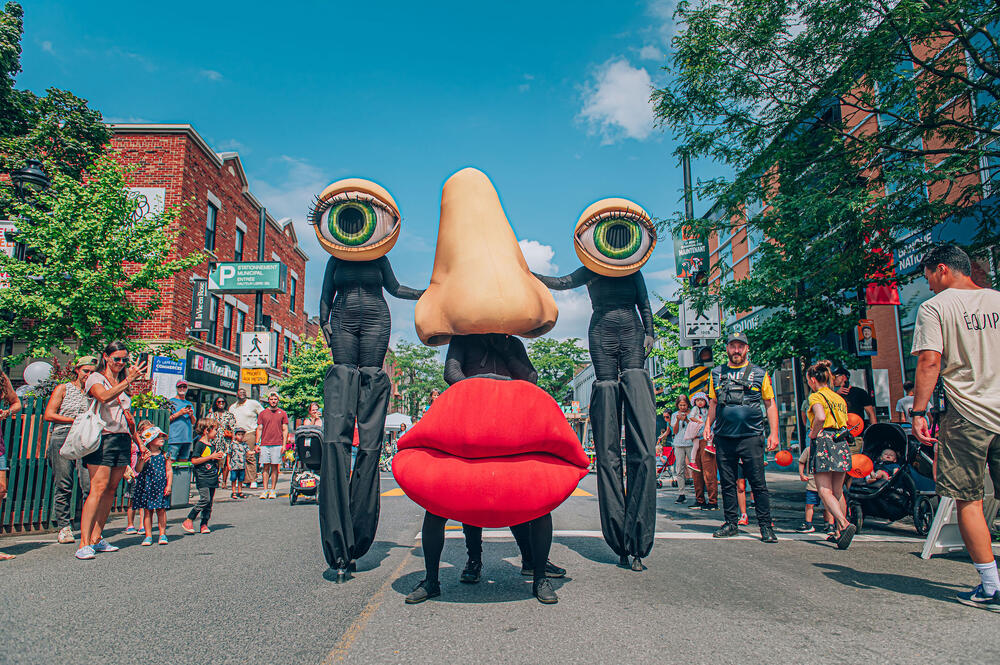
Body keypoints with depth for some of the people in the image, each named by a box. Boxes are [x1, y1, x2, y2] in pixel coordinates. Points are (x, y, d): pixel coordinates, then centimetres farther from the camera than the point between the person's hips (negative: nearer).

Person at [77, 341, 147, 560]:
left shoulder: (122, 383, 21)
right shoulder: (95, 378, 0)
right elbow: (104, 396, -24)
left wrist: (138, 441, 22)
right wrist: (128, 381, -33)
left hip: (123, 440, 7)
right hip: (103, 438, -7)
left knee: (111, 490, 6)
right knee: (98, 489, -14)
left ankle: (96, 539, 12)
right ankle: (84, 544, -13)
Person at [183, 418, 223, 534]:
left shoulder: (212, 445, 17)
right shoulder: (200, 444, -6)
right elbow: (194, 460, -16)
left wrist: (219, 458, 4)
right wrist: (211, 457, -16)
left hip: (213, 478, 8)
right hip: (202, 478, -8)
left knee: (210, 502, 5)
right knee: (205, 499, -16)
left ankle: (204, 524, 10)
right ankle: (188, 521, -5)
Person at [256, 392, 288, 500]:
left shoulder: (282, 413, 7)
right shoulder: (262, 413, 11)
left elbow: (285, 430, 6)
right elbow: (259, 429, 11)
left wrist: (284, 444, -2)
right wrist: (257, 444, 3)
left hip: (277, 444, -1)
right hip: (264, 444, 1)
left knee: (274, 467, 1)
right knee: (266, 467, 1)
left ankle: (272, 490, 6)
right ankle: (265, 490, 4)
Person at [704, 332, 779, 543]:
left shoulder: (759, 374, 7)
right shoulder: (717, 374, 13)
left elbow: (770, 404, 8)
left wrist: (773, 433, -1)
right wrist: (708, 426, 7)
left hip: (751, 436, -2)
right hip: (724, 437, 3)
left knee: (758, 483, -2)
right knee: (727, 483, 8)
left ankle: (765, 526, 7)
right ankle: (731, 523, 18)